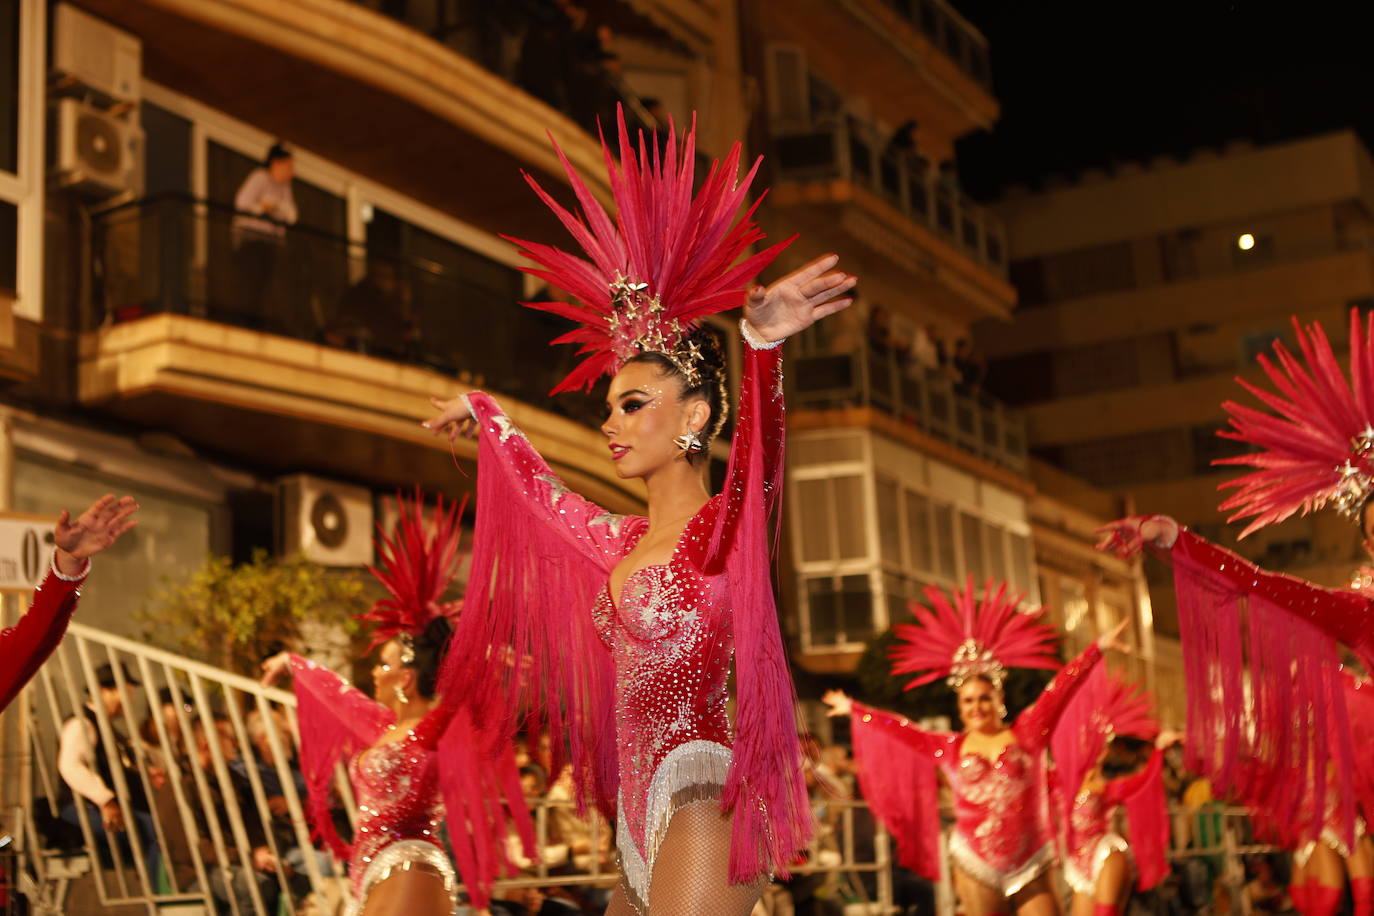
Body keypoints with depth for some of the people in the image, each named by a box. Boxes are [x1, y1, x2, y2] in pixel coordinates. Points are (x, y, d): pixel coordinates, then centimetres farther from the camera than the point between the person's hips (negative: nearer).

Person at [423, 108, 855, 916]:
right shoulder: (624, 542, 18)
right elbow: (544, 491, 37)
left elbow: (760, 459, -27)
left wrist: (763, 342, -46)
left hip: (699, 800, -8)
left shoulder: (726, 529, -5)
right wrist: (486, 416, 51)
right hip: (643, 824, 9)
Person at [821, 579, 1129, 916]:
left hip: (1030, 863, -1)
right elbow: (900, 729, 15)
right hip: (976, 866, 1)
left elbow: (1060, 689, -2)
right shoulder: (949, 748, 8)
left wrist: (1098, 647, -5)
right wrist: (853, 709, 20)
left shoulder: (1026, 733, 3)